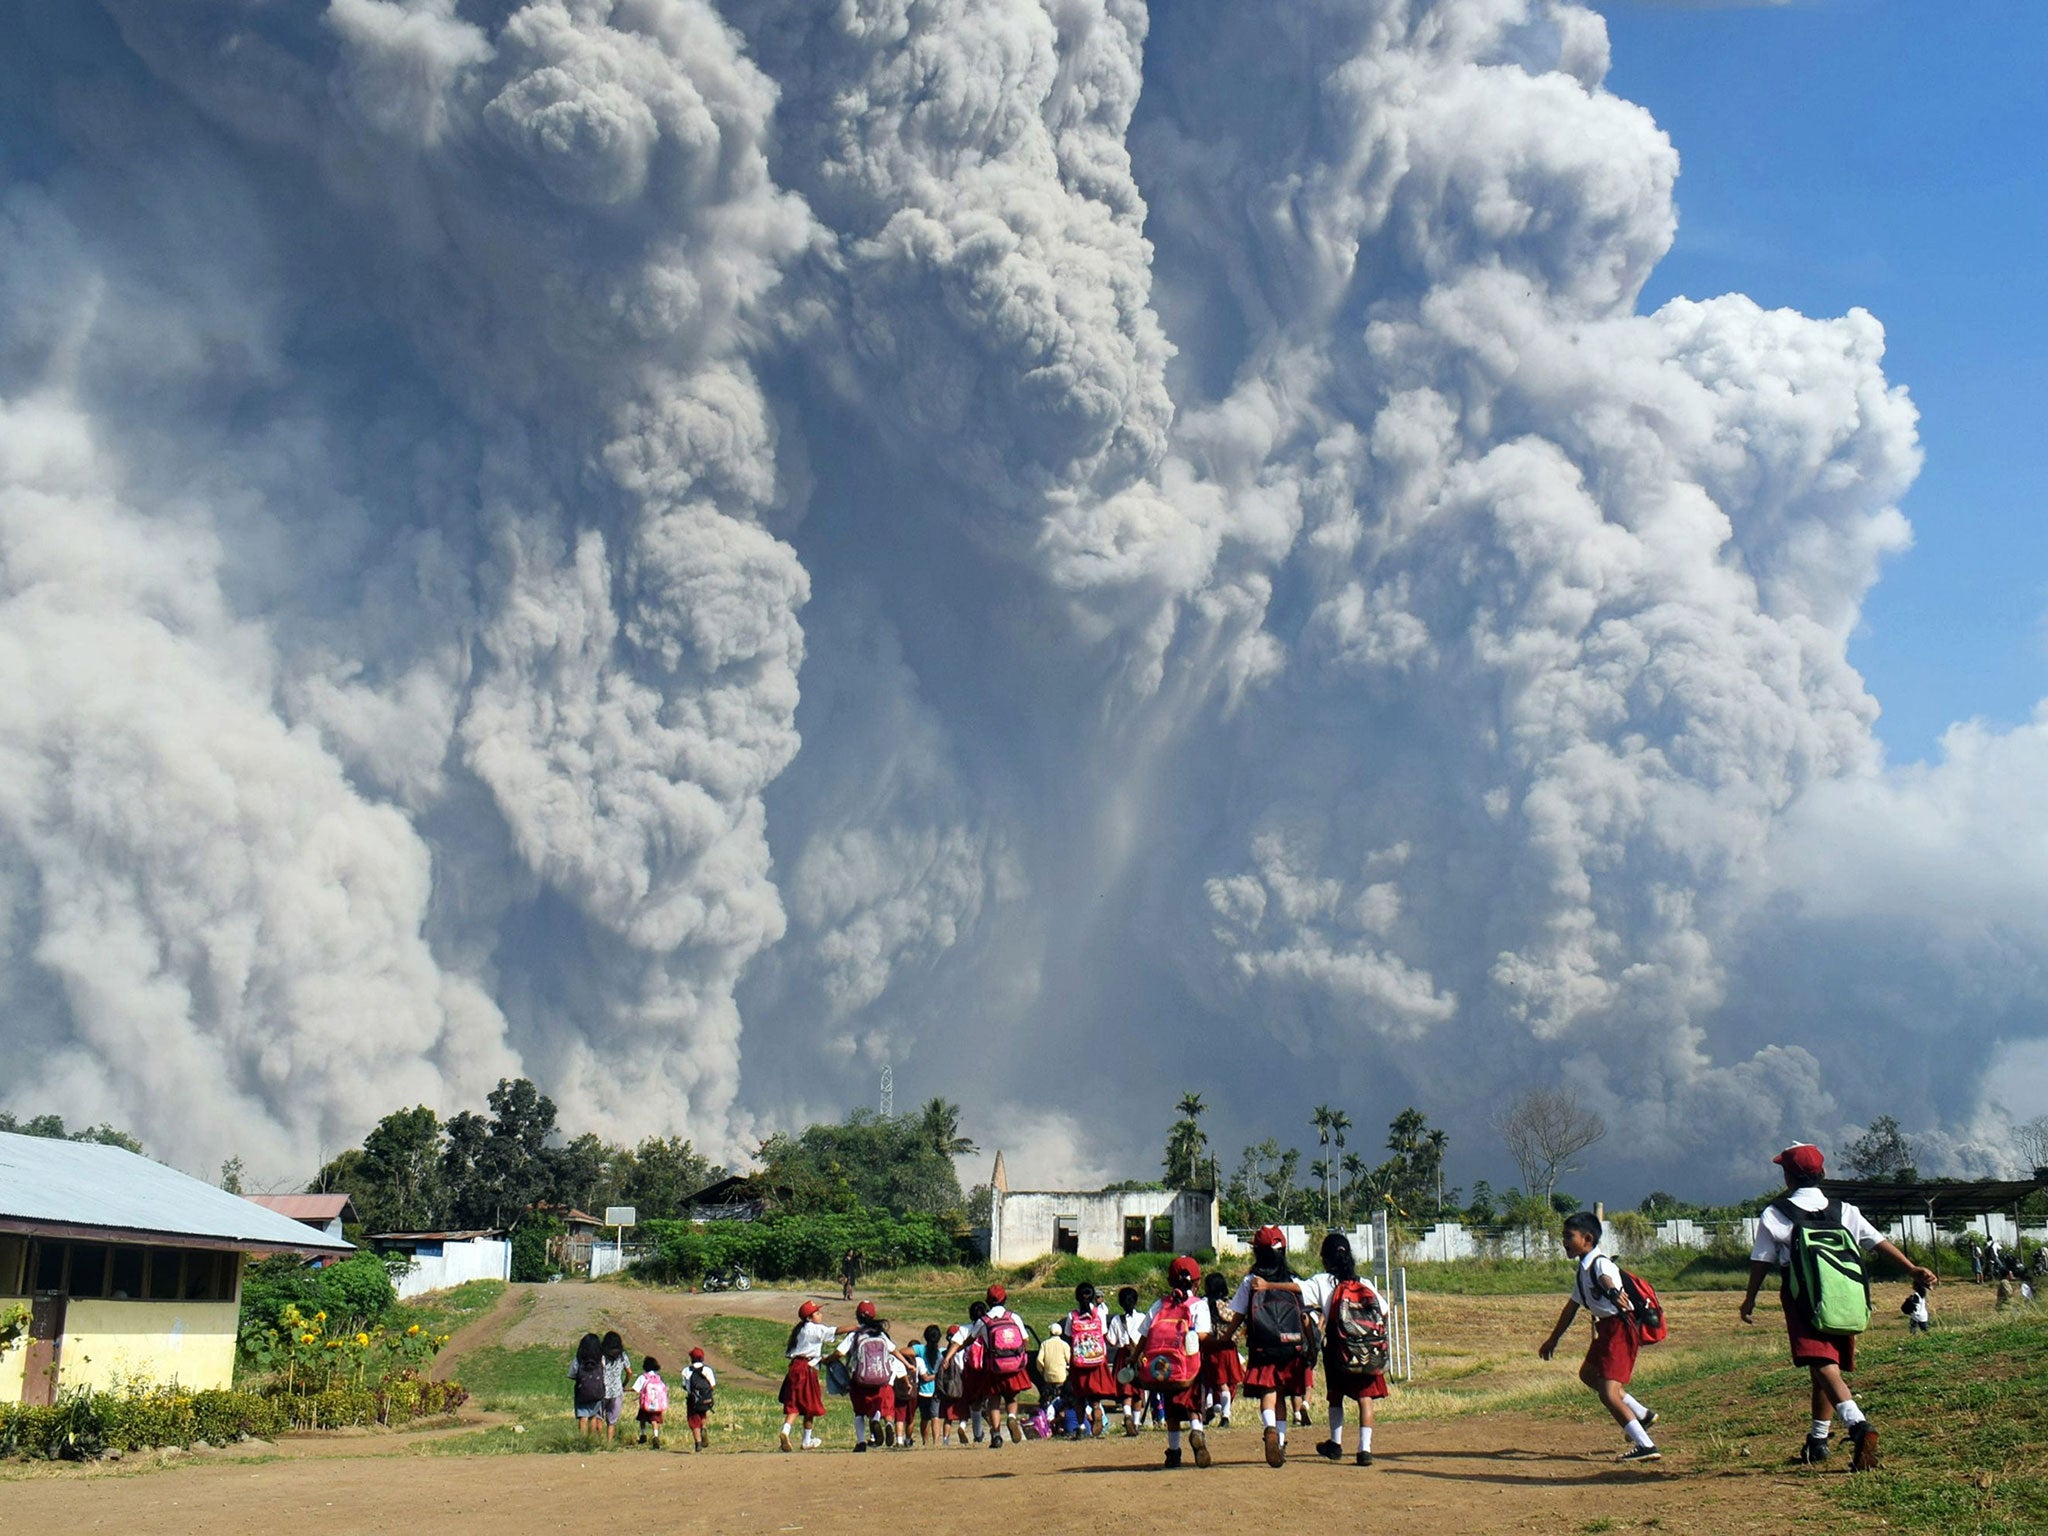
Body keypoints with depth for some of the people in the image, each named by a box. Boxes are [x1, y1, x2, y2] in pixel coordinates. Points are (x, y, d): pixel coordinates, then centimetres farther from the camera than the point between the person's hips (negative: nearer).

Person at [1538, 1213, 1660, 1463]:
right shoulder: (1581, 1269, 12)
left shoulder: (1601, 1264, -18)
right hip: (1605, 1328, 11)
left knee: (1609, 1393, -16)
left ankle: (1646, 1446, -11)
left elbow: (1607, 1280, -44)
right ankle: (1642, 1415, 38)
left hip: (1621, 1327, -11)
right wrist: (1554, 1339, 33)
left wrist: (1614, 1293, -68)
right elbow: (1572, 1306, 24)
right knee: (1588, 1373, 29)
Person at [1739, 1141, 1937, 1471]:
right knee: (1826, 1369, 18)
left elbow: (1761, 1261, 2)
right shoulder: (1843, 1210, 11)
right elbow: (1878, 1242, 3)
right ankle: (1817, 1440, 27)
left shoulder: (1774, 1214, 1)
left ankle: (1858, 1425, -40)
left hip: (1802, 1300, -5)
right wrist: (1912, 1269, 4)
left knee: (1823, 1367, -18)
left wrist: (1750, 1299, 11)